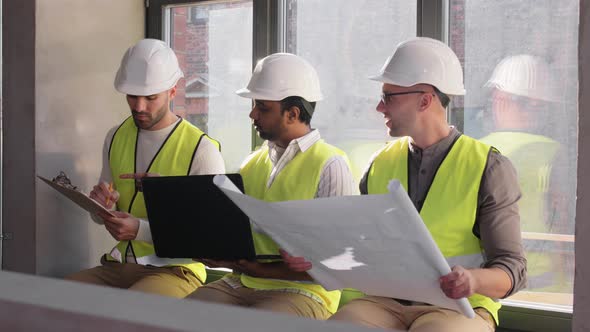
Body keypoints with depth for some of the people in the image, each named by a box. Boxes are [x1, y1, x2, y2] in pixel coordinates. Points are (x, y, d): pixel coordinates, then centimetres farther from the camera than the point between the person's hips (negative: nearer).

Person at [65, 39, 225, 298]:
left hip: (175, 270, -5)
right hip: (118, 265, 6)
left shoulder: (202, 150, -10)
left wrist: (141, 230, -23)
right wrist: (103, 206, -6)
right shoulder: (116, 138, 11)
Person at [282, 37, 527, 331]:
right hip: (385, 303, 3)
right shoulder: (381, 164, 11)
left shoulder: (488, 167, -3)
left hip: (456, 306, -3)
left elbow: (512, 269, -6)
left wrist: (473, 280, -27)